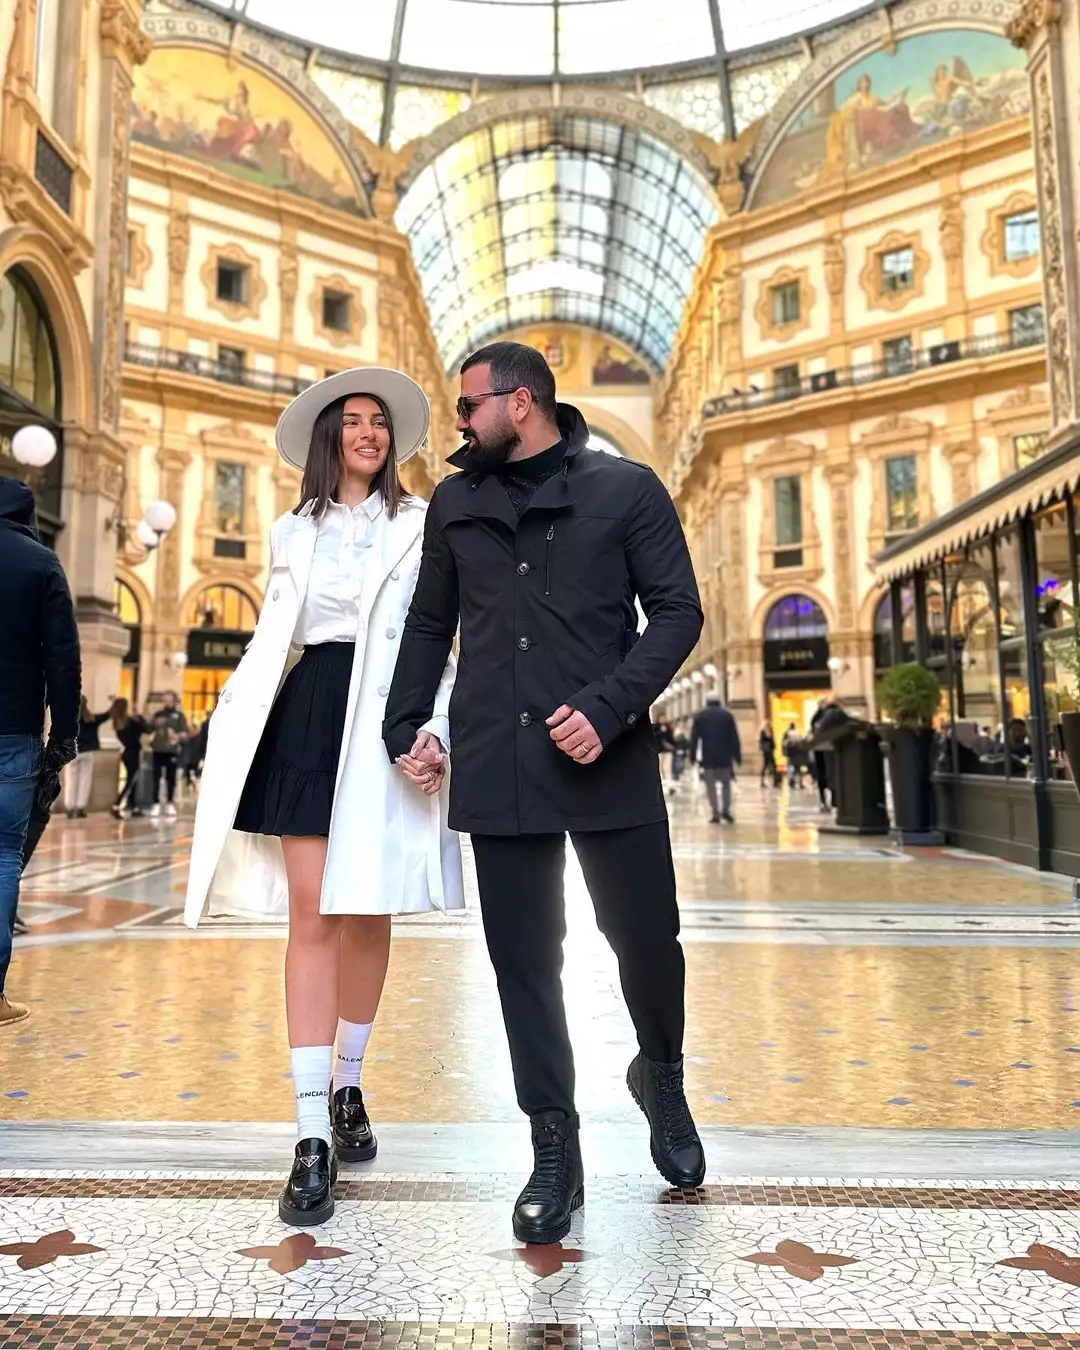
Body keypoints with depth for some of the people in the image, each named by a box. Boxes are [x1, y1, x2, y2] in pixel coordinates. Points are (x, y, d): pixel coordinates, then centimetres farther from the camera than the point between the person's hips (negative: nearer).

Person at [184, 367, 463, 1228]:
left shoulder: (421, 526, 7)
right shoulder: (292, 532, 16)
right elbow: (271, 641, 15)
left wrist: (433, 730, -12)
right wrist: (231, 727, 6)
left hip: (386, 723, -1)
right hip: (306, 720, 1)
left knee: (368, 916, 5)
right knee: (313, 917, -5)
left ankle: (348, 1091, 27)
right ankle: (313, 1138, -2)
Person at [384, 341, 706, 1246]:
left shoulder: (625, 489, 2)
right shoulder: (455, 503, 14)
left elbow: (677, 612, -2)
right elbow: (430, 623, 19)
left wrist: (609, 706, -14)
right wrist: (406, 724, 8)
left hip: (608, 763, -2)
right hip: (496, 766, 3)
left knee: (646, 937, 5)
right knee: (523, 959, 5)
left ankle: (661, 1074, 37)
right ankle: (555, 1149, 21)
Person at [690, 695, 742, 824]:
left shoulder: (700, 716, 3)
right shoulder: (727, 715, 3)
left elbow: (694, 738, 0)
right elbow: (734, 738, 1)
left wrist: (693, 756, 4)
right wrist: (737, 756, 4)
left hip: (707, 757, 0)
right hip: (724, 757, 1)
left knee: (711, 786, 3)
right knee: (726, 784, 14)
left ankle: (715, 814, -2)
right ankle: (725, 810, 2)